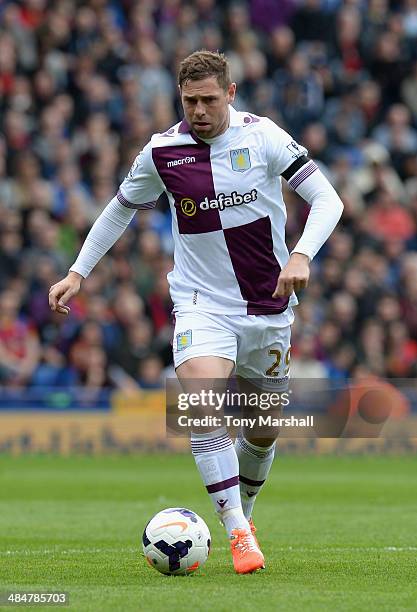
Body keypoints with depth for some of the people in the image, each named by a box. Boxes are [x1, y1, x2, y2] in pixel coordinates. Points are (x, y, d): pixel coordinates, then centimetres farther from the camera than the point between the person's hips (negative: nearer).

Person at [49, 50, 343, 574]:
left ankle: (243, 510, 40)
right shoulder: (162, 151, -4)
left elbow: (327, 199, -10)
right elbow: (121, 209, 14)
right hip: (202, 304, -1)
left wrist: (302, 254, -27)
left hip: (268, 305, 1)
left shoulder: (262, 135, -9)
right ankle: (239, 533, -23)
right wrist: (77, 272, 9)